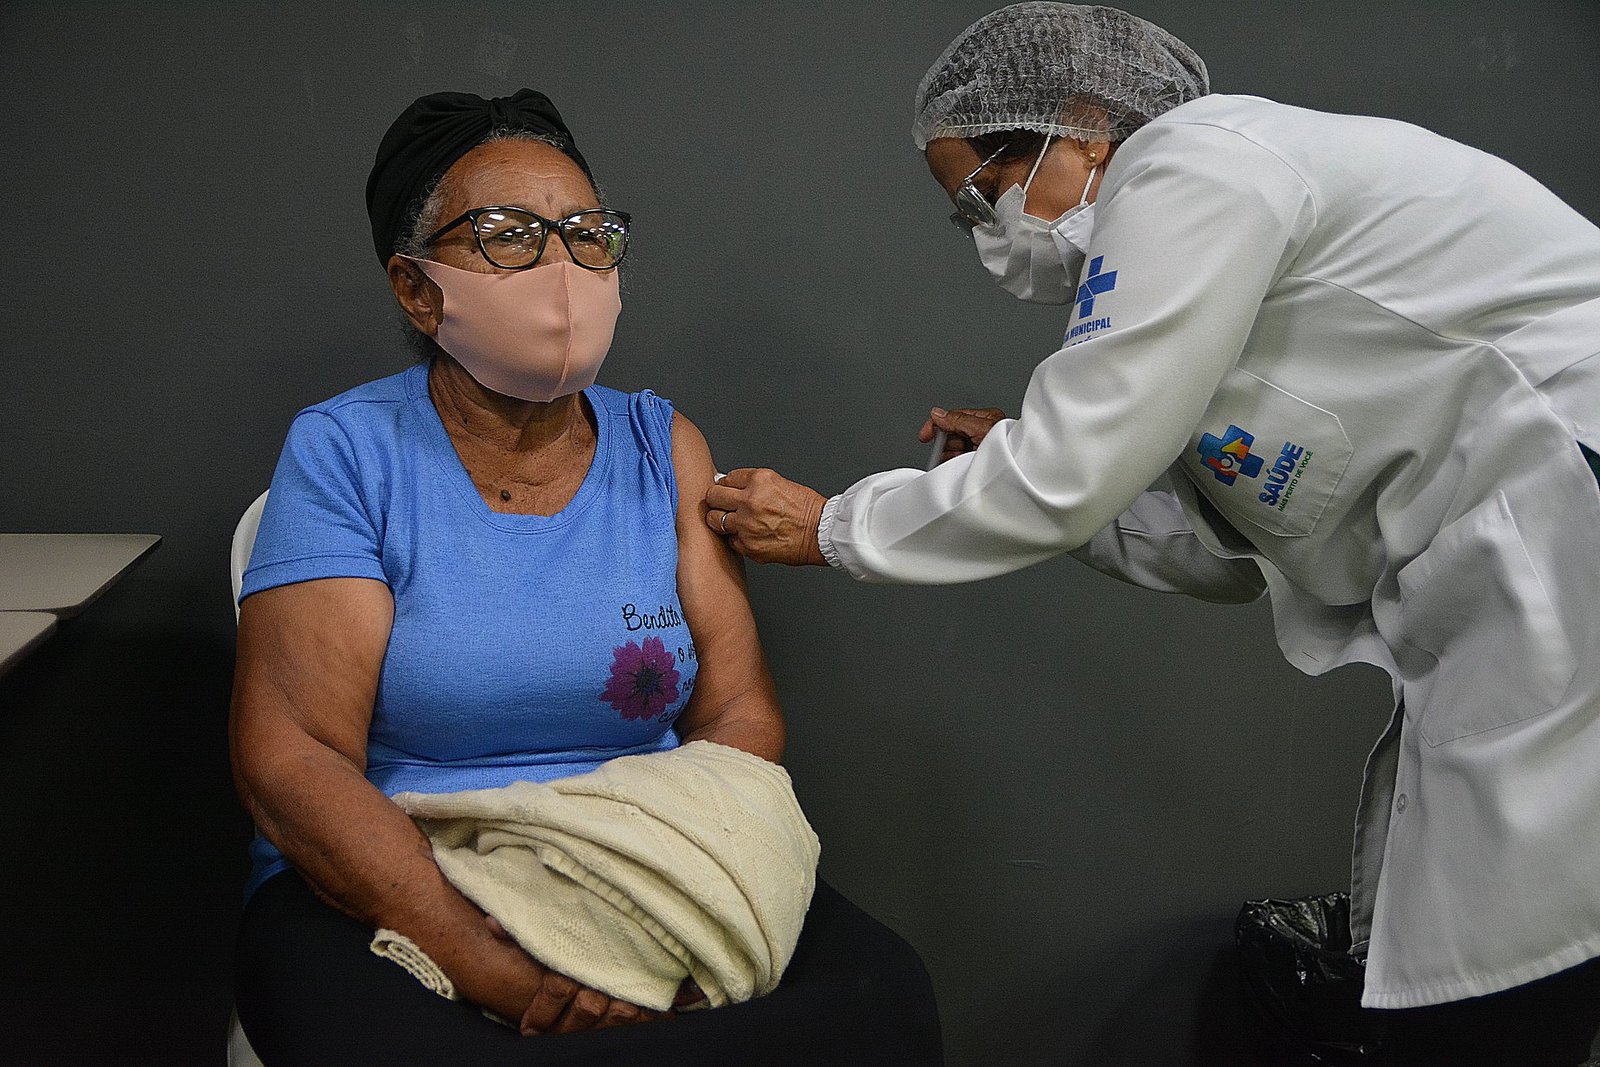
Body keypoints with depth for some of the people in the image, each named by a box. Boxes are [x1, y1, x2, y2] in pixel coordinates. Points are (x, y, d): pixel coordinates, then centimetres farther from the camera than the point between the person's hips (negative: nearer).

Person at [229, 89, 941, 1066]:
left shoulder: (662, 448, 7)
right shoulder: (345, 452, -4)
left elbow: (742, 714, 2)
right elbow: (288, 760, -12)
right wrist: (499, 975, -24)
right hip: (393, 898, -3)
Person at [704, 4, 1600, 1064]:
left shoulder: (1191, 160, -10)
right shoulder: (1224, 216, 19)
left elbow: (1065, 480, -14)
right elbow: (1226, 546, 19)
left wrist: (831, 527, -1)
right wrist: (1029, 465, 12)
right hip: (1501, 582, 10)